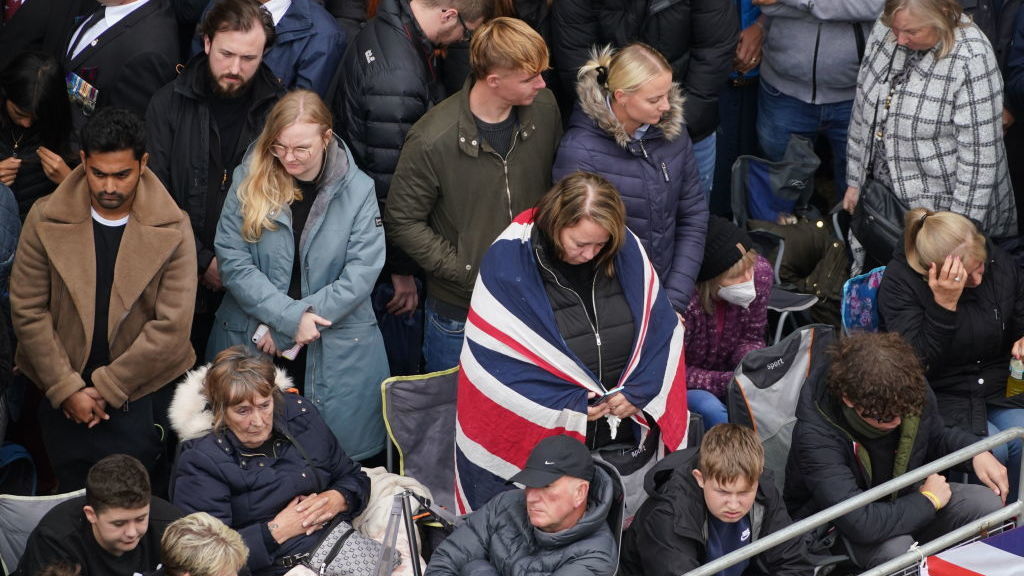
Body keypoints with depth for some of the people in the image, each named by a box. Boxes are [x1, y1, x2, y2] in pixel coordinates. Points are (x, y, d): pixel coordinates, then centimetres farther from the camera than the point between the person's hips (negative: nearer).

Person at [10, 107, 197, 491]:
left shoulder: (173, 229, -9)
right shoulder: (46, 219, -6)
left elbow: (171, 326, -12)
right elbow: (27, 311, -5)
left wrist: (106, 386, -12)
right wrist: (66, 389, -10)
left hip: (139, 396, -1)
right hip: (62, 399, 1)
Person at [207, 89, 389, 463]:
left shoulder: (357, 189, -3)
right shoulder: (249, 180, -2)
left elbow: (362, 271, -10)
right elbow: (232, 260, -8)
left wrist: (283, 329, -13)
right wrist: (290, 316, -18)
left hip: (336, 354, -1)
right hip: (250, 341, 1)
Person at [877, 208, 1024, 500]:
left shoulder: (1000, 262, -3)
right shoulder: (899, 281, -16)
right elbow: (919, 365, -22)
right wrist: (944, 304, -31)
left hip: (1000, 389, 4)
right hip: (937, 396, -4)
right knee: (994, 447, -28)